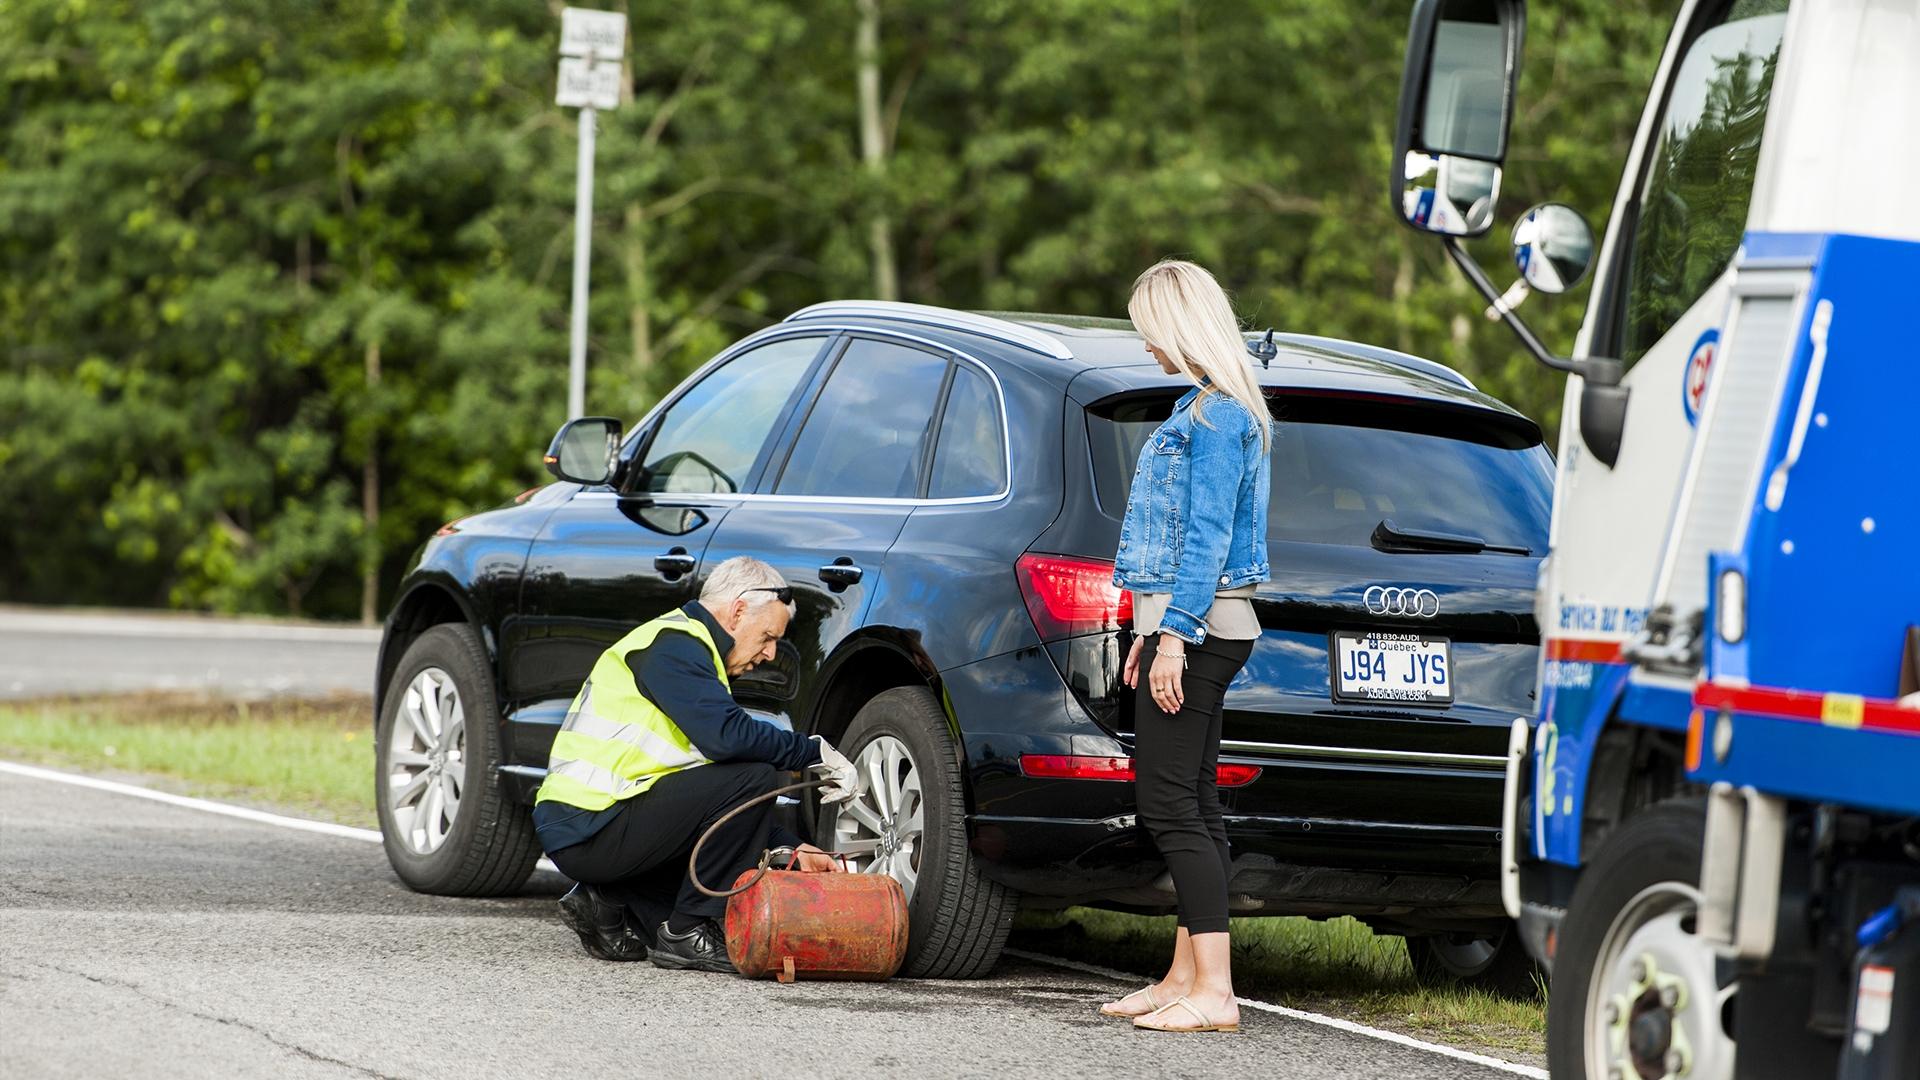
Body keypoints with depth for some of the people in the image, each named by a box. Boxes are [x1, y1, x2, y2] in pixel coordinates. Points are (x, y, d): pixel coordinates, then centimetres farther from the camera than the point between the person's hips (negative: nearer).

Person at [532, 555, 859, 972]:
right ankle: (689, 934, -13)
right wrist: (815, 753, -14)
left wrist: (793, 849, 16)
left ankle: (609, 906, 10)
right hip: (588, 830, -11)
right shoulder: (673, 645, -10)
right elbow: (727, 736, -26)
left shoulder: (684, 645, 23)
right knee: (753, 777, -20)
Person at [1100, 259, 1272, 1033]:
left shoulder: (1218, 416, -14)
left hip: (1197, 627, -11)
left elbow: (1209, 536, -20)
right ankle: (1186, 977, 16)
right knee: (1188, 806, 12)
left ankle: (1214, 992, -17)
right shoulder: (1203, 408, 18)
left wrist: (1174, 634, -23)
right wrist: (1154, 632, 23)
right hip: (1186, 625, 11)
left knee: (1170, 803, -13)